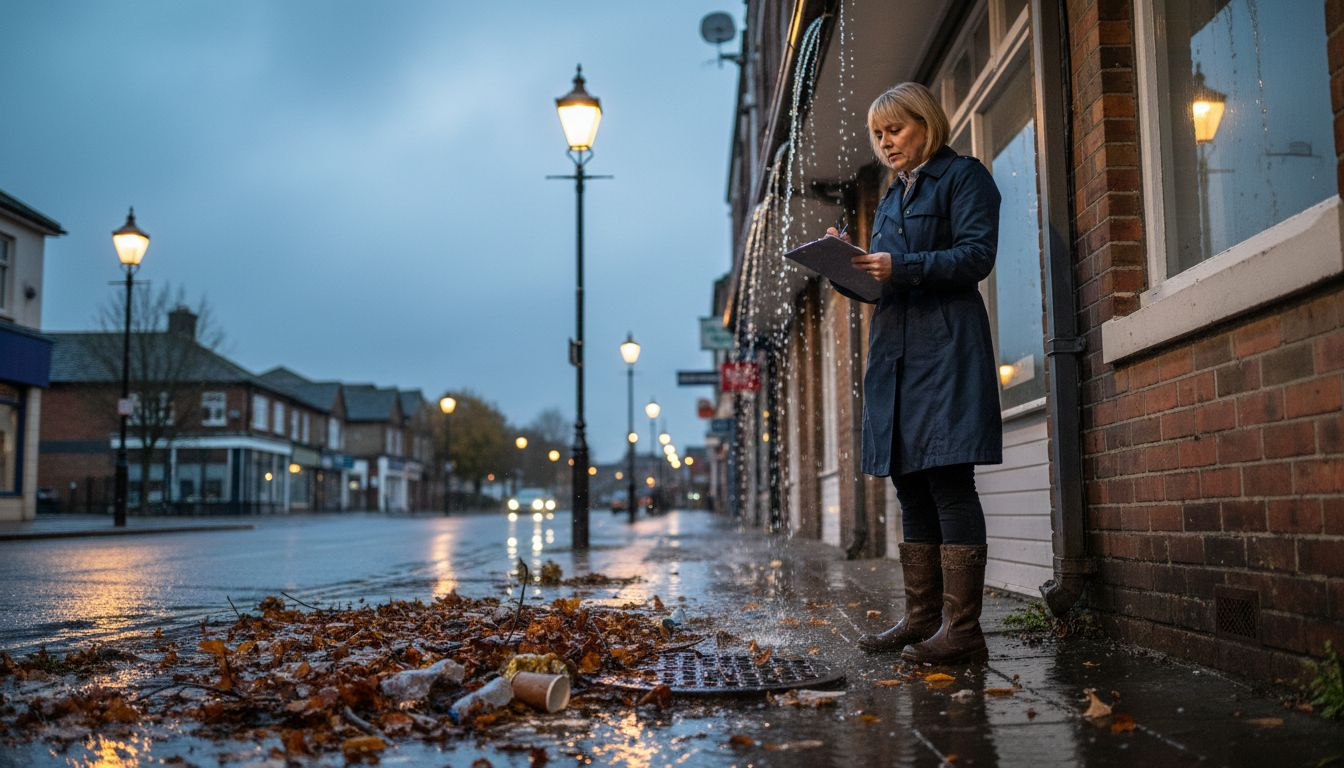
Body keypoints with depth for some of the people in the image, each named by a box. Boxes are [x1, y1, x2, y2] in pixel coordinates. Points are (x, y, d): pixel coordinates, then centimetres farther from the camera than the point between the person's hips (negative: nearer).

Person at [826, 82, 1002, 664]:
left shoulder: (964, 176, 3)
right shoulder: (892, 198, 25)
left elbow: (976, 255, -11)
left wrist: (900, 267, -19)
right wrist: (850, 264, 3)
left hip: (946, 349, -8)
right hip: (894, 351, 8)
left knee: (949, 483, -11)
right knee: (911, 488, 8)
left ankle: (961, 628, -9)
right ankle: (922, 618, 14)